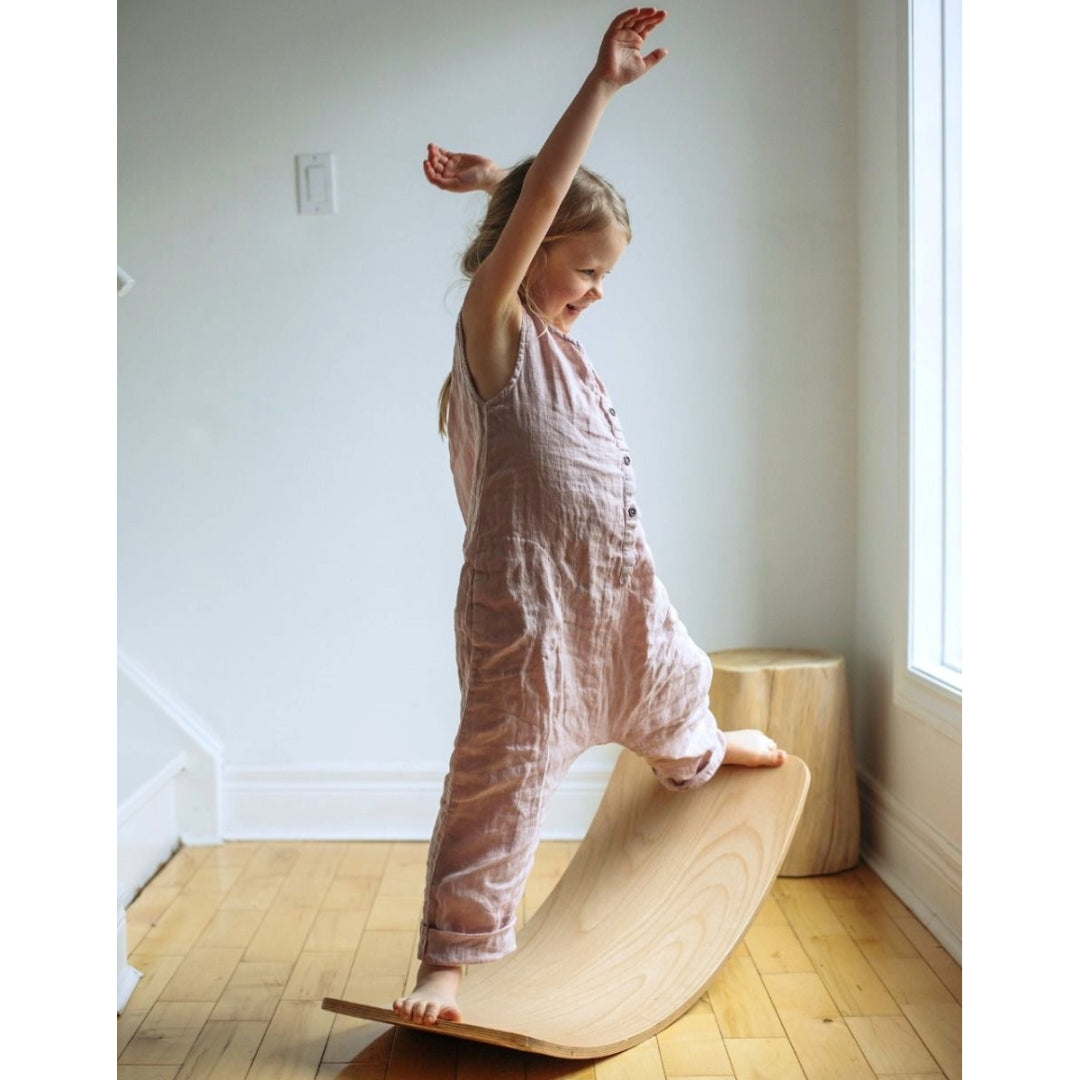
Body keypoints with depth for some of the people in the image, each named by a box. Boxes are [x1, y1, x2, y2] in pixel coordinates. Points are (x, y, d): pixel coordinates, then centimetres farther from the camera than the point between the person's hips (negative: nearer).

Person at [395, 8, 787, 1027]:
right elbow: (537, 210, -27)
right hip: (528, 599, -9)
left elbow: (548, 207, 27)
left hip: (619, 581, 9)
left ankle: (696, 751, 68)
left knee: (666, 680, 34)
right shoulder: (494, 328, -12)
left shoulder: (556, 339, 11)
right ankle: (447, 959, 8)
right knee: (502, 776, -5)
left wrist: (491, 176, 17)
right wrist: (600, 85, -29)